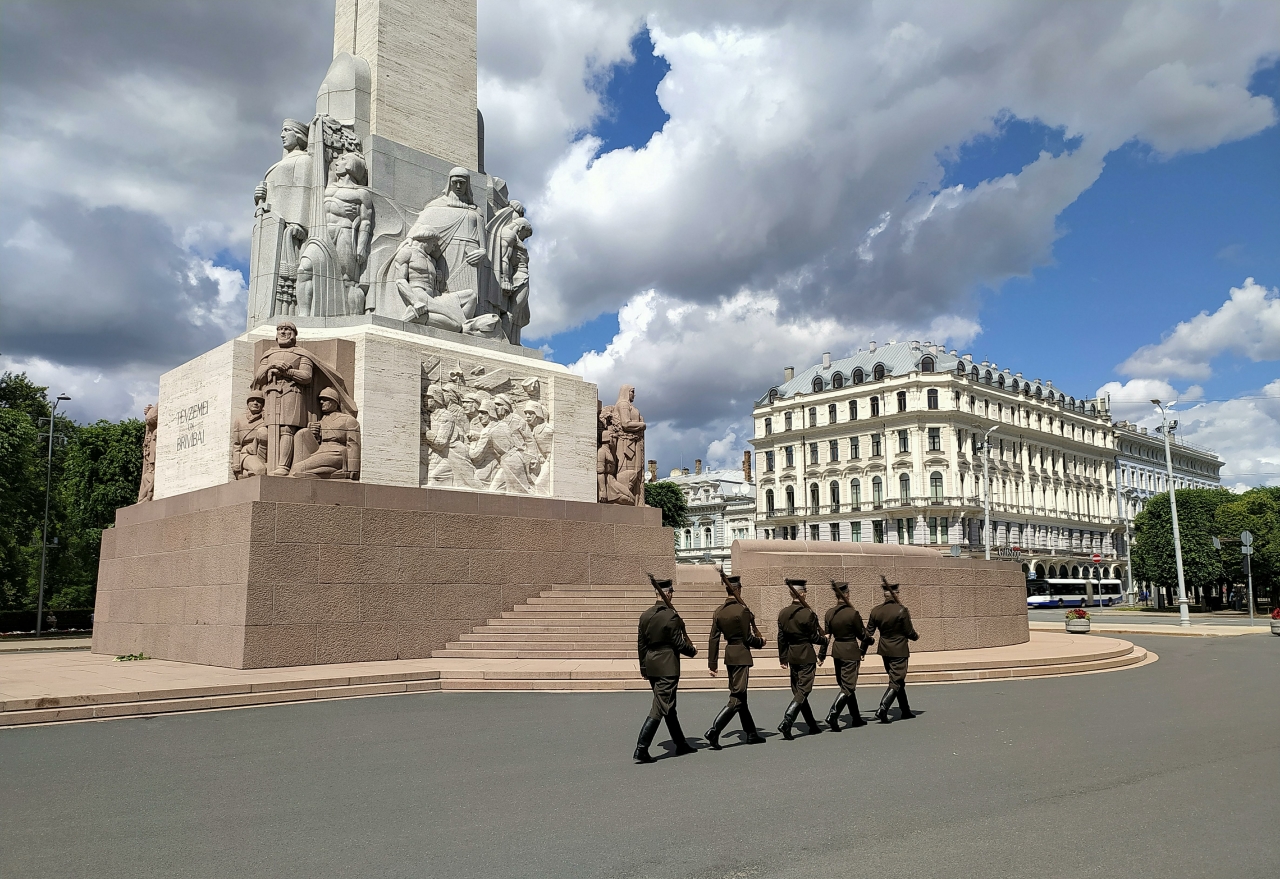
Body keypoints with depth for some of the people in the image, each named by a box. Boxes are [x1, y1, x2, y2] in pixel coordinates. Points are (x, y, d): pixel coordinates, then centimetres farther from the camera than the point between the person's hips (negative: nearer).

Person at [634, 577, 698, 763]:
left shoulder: (645, 615, 5)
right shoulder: (672, 617, -15)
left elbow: (641, 644, 10)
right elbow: (679, 644, -13)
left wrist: (643, 667, 19)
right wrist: (693, 651, 7)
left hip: (651, 666, 8)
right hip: (667, 667, -8)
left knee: (669, 707, 18)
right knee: (659, 708, -4)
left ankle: (681, 744, 31)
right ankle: (641, 749, -10)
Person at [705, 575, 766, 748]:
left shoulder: (719, 611, 4)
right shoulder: (743, 610, -15)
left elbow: (714, 639, 3)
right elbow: (748, 638, -13)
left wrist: (712, 664, 7)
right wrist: (761, 641, 8)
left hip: (729, 655, 7)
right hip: (741, 655, -7)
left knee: (739, 695, 16)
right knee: (736, 698, -4)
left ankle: (751, 734, 26)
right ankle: (714, 731, -15)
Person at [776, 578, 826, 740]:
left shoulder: (783, 613, 1)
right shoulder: (808, 614, -16)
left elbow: (781, 637, 6)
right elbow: (814, 637, -10)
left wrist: (782, 658, 14)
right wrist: (825, 640, 11)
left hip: (791, 656, 6)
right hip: (806, 656, -6)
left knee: (797, 691, 15)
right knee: (803, 691, -1)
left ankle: (813, 726, 26)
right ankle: (786, 723, -16)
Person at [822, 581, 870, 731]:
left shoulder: (830, 613, -1)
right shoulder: (853, 613, -16)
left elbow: (826, 635, 5)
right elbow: (861, 635, -6)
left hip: (836, 650, 6)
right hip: (850, 651, -6)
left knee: (846, 685, 17)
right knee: (848, 687, -1)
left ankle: (856, 718, 27)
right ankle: (832, 717, -15)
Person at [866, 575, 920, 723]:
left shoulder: (875, 611, -3)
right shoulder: (901, 611, -17)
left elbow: (869, 632, 2)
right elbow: (909, 632, -9)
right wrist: (916, 637, 12)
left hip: (884, 650, 6)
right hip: (899, 650, -6)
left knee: (898, 680, 18)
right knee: (896, 682, -1)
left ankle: (905, 711, 28)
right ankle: (882, 709, -16)